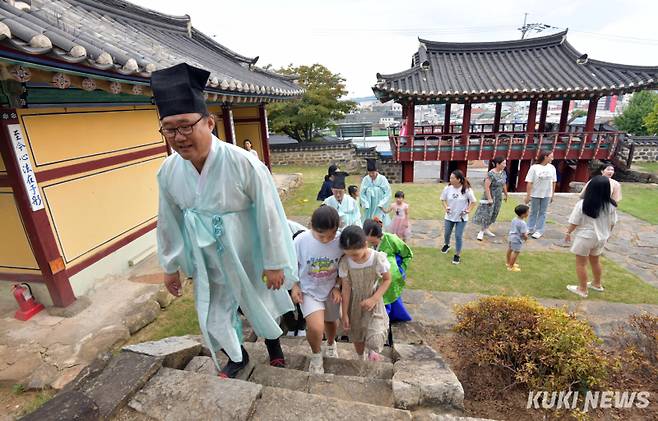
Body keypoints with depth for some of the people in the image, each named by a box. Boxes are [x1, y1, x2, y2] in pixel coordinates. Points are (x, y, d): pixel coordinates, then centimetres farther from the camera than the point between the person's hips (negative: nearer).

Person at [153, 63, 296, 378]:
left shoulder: (244, 163, -28)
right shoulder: (167, 171, -12)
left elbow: (269, 215, -20)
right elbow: (168, 222, 2)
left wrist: (275, 263, -13)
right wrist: (170, 267, 11)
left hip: (248, 258, -4)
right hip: (206, 263, 4)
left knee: (261, 308, 21)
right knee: (213, 321, 20)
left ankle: (273, 344, 55)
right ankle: (238, 358, 52)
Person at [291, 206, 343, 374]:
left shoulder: (341, 240, -21)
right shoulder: (301, 240, -24)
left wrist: (337, 287, -8)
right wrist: (295, 286, -9)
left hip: (331, 290, 2)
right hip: (309, 290, -2)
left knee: (331, 322, 23)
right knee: (316, 327, -20)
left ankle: (331, 344, 59)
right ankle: (316, 354, 16)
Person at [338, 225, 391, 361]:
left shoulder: (378, 258, -24)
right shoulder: (345, 262, -20)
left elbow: (387, 280, -9)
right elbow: (346, 288, -11)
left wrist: (374, 299, -19)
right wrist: (345, 313, -5)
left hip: (373, 301, -2)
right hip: (355, 303, 2)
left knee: (374, 340, -11)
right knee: (357, 337, 19)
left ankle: (372, 352, 27)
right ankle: (362, 359, 50)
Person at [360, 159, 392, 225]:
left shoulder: (382, 179, -10)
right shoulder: (365, 179, -5)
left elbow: (388, 193, -7)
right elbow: (362, 193, 0)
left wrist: (381, 204, -12)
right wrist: (366, 204, -8)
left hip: (379, 207, -2)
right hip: (369, 208, 2)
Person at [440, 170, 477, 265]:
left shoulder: (467, 189, -17)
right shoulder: (448, 188, -11)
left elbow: (473, 201, -4)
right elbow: (443, 199, 6)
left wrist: (468, 211, -12)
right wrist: (446, 207, -8)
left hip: (461, 218, -3)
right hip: (449, 216, 3)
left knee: (458, 236, 0)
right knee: (447, 233, 18)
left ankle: (457, 255, 16)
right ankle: (446, 245, 50)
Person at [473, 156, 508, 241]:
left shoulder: (503, 173, 4)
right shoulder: (491, 174, -20)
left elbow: (504, 185, 16)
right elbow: (486, 187, -22)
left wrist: (506, 195, 21)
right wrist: (489, 199, -24)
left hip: (499, 198, 8)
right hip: (490, 197, -8)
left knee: (494, 214, 13)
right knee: (486, 214, -4)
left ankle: (486, 229, 26)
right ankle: (482, 231, 6)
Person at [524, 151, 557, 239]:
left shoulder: (552, 168, 1)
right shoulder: (534, 167, -10)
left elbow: (553, 182, 7)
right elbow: (529, 182, -10)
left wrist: (552, 194, 7)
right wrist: (528, 195, -11)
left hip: (547, 195, 3)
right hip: (535, 194, -3)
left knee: (542, 213, 8)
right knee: (533, 212, 10)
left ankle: (539, 231, 16)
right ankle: (530, 229, 23)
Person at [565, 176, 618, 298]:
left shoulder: (582, 204, -21)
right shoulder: (611, 205, -7)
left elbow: (574, 222, -14)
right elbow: (612, 223, 5)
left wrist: (568, 232, 2)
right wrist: (607, 233, 22)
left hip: (584, 237, -5)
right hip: (601, 237, 6)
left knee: (581, 263, 8)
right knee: (595, 261, 25)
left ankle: (582, 289, 17)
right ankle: (597, 284, 42)